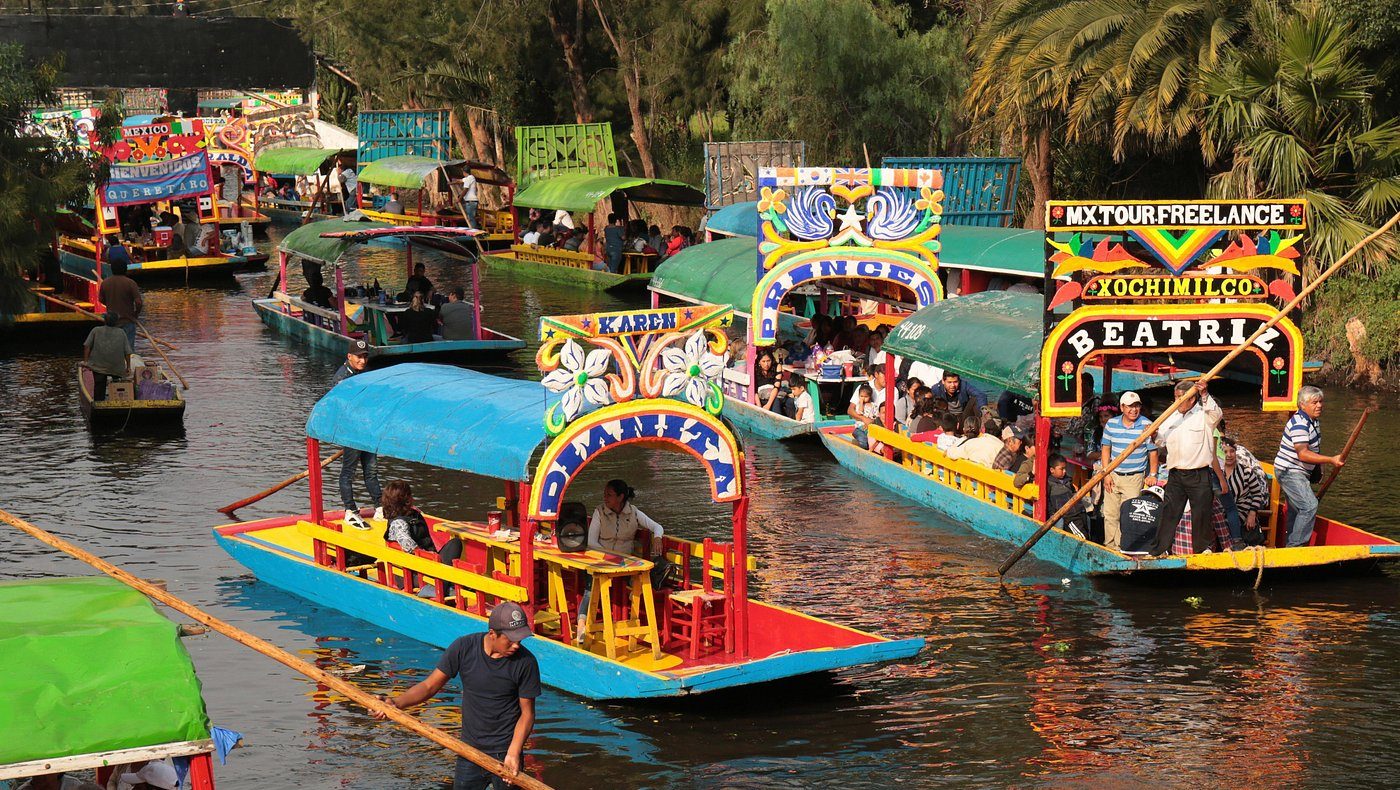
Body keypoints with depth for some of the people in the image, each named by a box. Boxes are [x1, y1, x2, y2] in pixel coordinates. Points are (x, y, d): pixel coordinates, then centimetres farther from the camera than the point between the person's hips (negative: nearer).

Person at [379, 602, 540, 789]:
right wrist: (397, 702, -20)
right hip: (469, 751, 2)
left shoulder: (525, 662, -14)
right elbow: (430, 685, -4)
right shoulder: (464, 648, -10)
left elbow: (527, 712, -8)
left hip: (505, 753, -2)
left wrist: (514, 753, -20)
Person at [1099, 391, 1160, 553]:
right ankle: (1109, 546, 12)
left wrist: (1152, 475, -2)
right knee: (1110, 513, 3)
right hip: (1113, 475, 3)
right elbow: (1105, 448, 7)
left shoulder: (1147, 425, -5)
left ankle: (1122, 546, 0)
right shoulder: (1111, 424, 3)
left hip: (1135, 477, -3)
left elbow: (1153, 451, -1)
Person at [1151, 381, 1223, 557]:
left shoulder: (1203, 415, -1)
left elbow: (1216, 414, -23)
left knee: (1201, 514, 2)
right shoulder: (1171, 417, 14)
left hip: (1199, 476, -4)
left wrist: (1204, 395, -34)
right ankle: (1161, 550, 6)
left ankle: (1203, 548, 13)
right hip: (1175, 475, 4)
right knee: (1168, 513, 2)